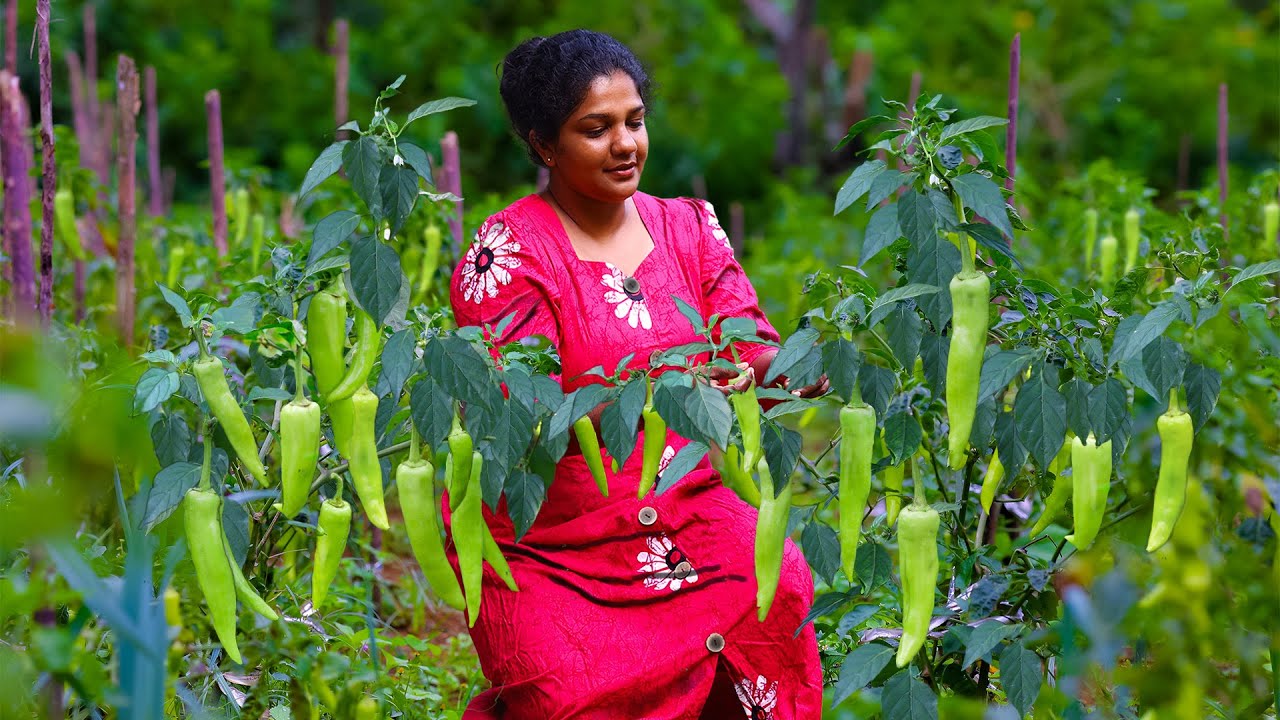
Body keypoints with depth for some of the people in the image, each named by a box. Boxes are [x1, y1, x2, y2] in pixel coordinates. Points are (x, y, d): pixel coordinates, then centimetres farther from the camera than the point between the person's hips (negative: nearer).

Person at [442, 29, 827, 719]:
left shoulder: (688, 227, 9)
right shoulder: (508, 253, -7)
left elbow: (753, 356, 3)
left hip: (684, 508, 4)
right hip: (542, 543, -4)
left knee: (780, 584, -26)